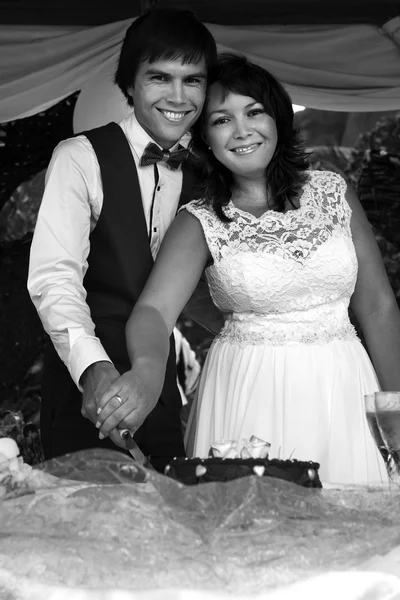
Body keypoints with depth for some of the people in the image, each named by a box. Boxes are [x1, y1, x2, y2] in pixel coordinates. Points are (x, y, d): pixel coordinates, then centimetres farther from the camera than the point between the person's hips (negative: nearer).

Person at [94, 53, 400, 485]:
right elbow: (154, 308, -18)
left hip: (341, 387, 2)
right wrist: (147, 371, -40)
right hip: (249, 398, -2)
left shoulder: (333, 193, 3)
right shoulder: (200, 223, -3)